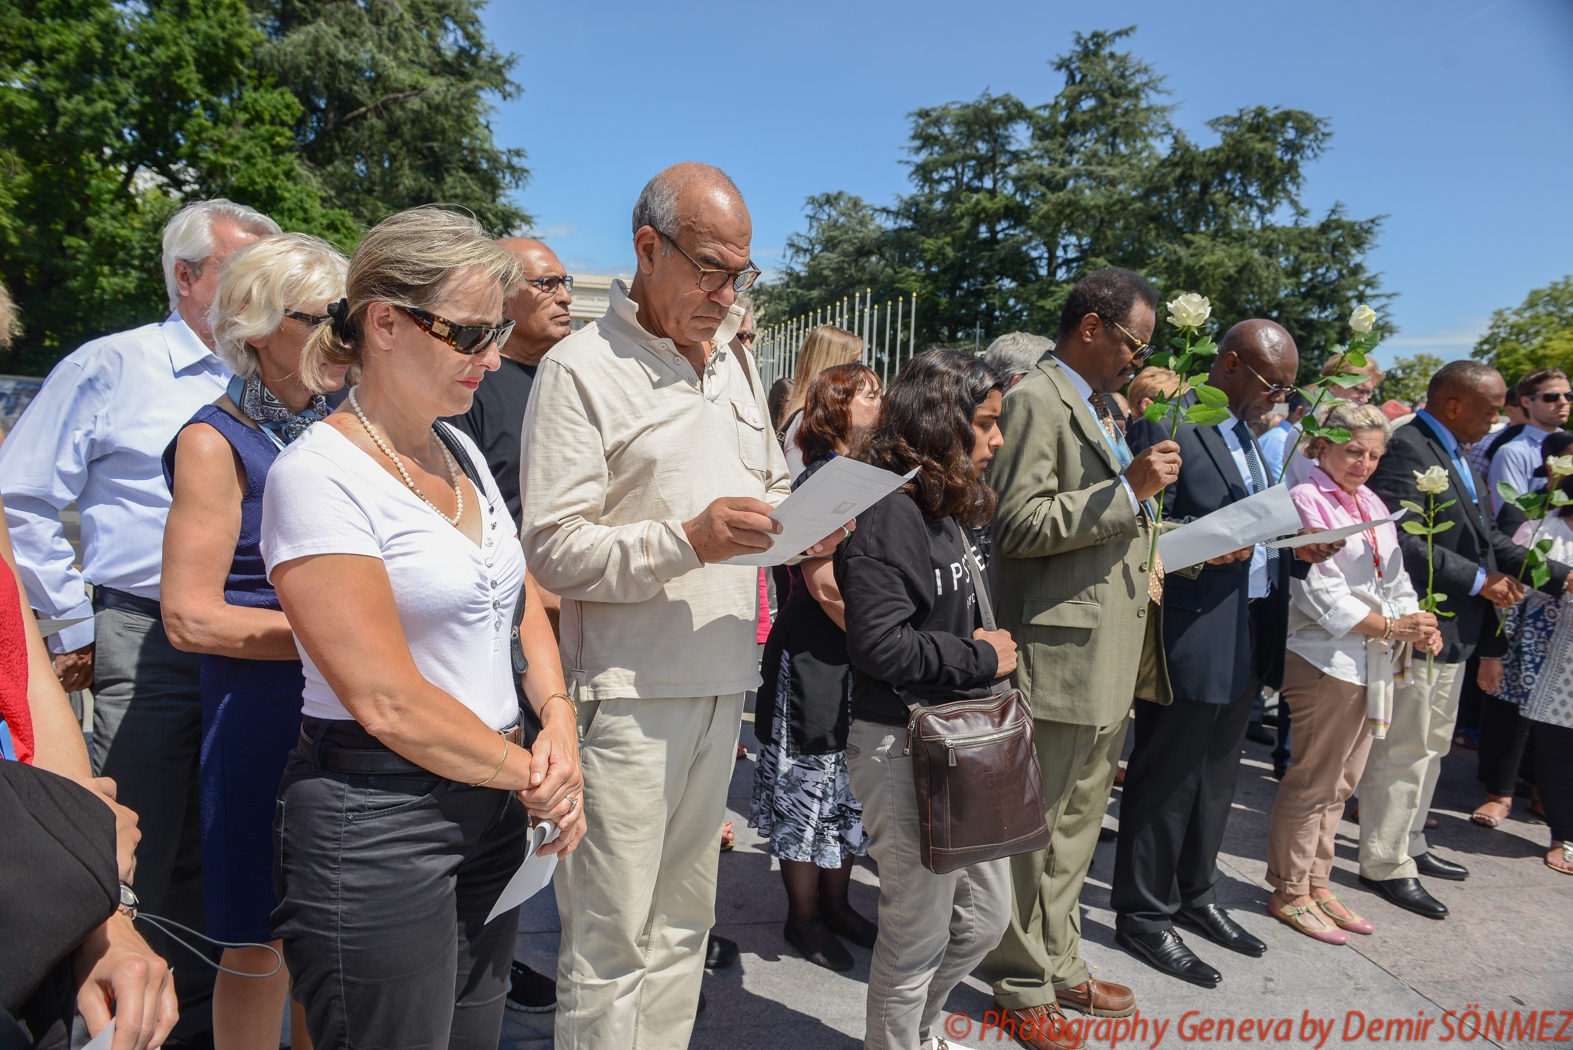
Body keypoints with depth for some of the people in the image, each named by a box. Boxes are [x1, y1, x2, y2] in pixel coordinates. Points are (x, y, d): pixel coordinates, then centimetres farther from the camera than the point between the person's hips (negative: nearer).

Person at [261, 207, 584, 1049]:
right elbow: (389, 703, -20)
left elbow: (522, 605, 13)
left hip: (489, 808, 7)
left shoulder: (459, 450, 8)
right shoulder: (319, 474, -16)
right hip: (377, 822, -7)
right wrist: (532, 777, -9)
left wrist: (558, 723, -4)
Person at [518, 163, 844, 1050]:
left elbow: (773, 485, 23)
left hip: (723, 677, 7)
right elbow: (554, 548, -15)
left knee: (684, 921, 18)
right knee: (613, 939, 3)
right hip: (628, 687, -7)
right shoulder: (581, 370, -9)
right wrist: (688, 541, -24)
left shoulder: (735, 361, 15)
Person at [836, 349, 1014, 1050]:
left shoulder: (944, 509, 11)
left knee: (986, 915, 22)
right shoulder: (888, 512, -18)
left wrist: (987, 646, 3)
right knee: (919, 935, 6)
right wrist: (981, 657, -14)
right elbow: (880, 644, -25)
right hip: (903, 747, -10)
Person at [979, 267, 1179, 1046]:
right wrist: (1128, 489, -21)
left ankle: (1059, 964, 35)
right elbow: (1018, 524, -20)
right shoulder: (1034, 401, -12)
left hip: (1109, 655, 10)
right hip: (1060, 656, -10)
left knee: (1076, 824, 20)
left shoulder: (1098, 407, 18)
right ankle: (1025, 986, 21)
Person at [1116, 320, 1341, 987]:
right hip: (1191, 633, -9)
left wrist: (1301, 552, 3)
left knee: (1216, 775, 19)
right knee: (1167, 777, 2)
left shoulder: (1246, 434, 17)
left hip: (1247, 637, 9)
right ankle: (1143, 914, 16)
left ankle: (1194, 895, 35)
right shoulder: (1167, 424, -12)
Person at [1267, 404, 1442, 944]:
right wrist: (1389, 627, -14)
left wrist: (1418, 626, -2)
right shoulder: (1306, 501, -9)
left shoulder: (1373, 504, 14)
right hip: (1327, 659, -8)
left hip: (1375, 661, 8)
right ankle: (1289, 893, 13)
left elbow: (1395, 580, 16)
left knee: (1339, 784, 15)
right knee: (1312, 782, 0)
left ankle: (1316, 884, 28)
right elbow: (1319, 592, -15)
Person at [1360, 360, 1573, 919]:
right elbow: (1403, 542, -27)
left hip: (1454, 629, 11)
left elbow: (1488, 538, 16)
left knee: (1431, 747, 20)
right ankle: (1385, 865, 11)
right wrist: (1478, 580, -20)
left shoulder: (1459, 457, 15)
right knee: (1403, 751, -1)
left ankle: (1409, 845, 35)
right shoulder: (1407, 451, -18)